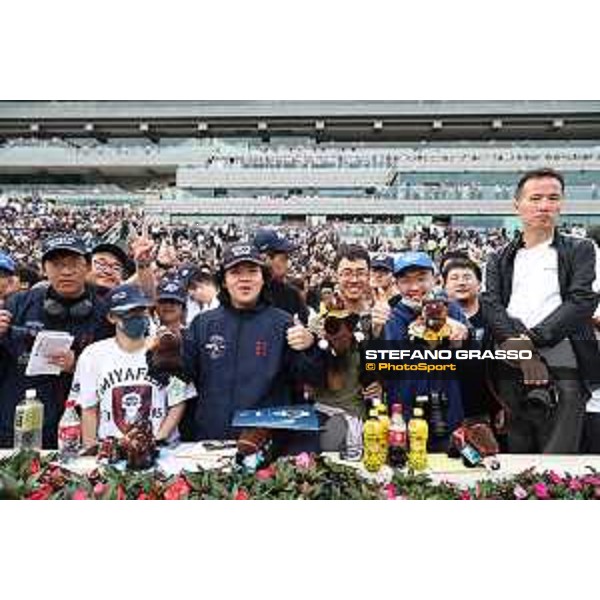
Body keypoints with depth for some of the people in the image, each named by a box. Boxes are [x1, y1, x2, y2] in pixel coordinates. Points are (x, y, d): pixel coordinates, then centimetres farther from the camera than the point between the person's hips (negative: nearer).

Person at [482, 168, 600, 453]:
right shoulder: (500, 259, 15)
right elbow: (491, 306, 1)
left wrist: (532, 340, -14)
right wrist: (520, 349, -15)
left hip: (564, 372, -2)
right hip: (510, 373, 2)